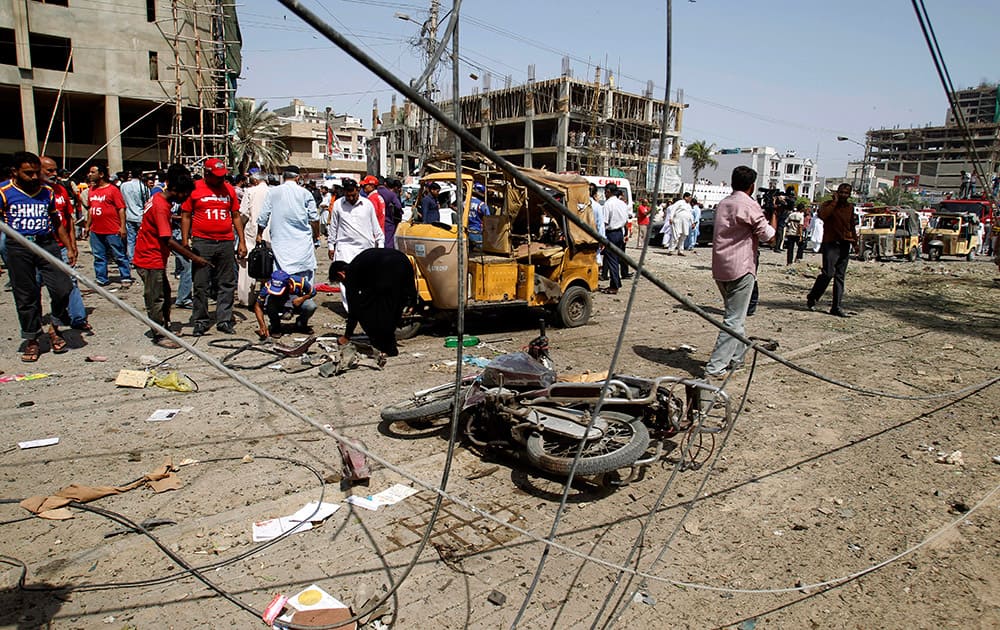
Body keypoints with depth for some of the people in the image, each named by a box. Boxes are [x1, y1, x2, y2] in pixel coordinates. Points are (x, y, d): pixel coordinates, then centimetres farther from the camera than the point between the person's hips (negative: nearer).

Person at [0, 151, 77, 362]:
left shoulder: (47, 191, 9)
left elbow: (57, 222, 18)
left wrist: (69, 247, 14)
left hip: (47, 244, 2)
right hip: (18, 248, -2)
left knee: (62, 288, -9)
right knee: (26, 297, 5)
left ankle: (54, 328, 16)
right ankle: (31, 340, 17)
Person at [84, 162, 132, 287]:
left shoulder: (112, 189, -7)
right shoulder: (91, 190, 12)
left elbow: (121, 208, -10)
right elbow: (90, 209, 19)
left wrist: (122, 226, -15)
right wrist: (88, 225, 16)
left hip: (112, 231, -7)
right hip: (95, 231, 7)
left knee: (119, 256, 0)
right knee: (99, 257, 12)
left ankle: (126, 278, 7)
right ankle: (102, 279, 20)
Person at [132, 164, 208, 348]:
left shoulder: (159, 199, 7)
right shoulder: (161, 206, -23)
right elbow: (168, 240, -29)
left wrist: (185, 251, 13)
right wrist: (194, 257, -27)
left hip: (155, 258, 10)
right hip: (150, 260, -10)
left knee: (164, 294, 17)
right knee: (156, 299, -1)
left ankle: (162, 329, 29)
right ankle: (159, 336, 9)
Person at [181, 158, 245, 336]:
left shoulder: (229, 189, 10)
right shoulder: (194, 188, 1)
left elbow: (236, 216, 14)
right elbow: (186, 216, 3)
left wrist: (242, 241, 10)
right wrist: (185, 241, -4)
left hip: (226, 243, 3)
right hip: (202, 243, -3)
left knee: (227, 284, 5)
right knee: (201, 285, 3)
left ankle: (224, 320, 14)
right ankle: (200, 322, 13)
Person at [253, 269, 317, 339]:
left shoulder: (300, 281, -30)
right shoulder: (268, 286, -29)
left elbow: (313, 292, -10)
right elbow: (257, 306, -23)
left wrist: (302, 298, -30)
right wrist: (262, 325, -34)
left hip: (296, 304, 1)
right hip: (279, 306, 0)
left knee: (311, 306, -31)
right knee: (269, 299, -35)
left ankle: (301, 324, 3)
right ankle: (275, 327, -9)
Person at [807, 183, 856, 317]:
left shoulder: (850, 208, 15)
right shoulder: (829, 204, -1)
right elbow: (823, 215, -23)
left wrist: (854, 239, 19)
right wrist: (835, 202, -14)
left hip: (845, 245, 5)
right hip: (831, 243, -5)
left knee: (840, 277, 4)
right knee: (828, 273, -16)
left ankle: (837, 307, 5)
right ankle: (811, 298, 3)